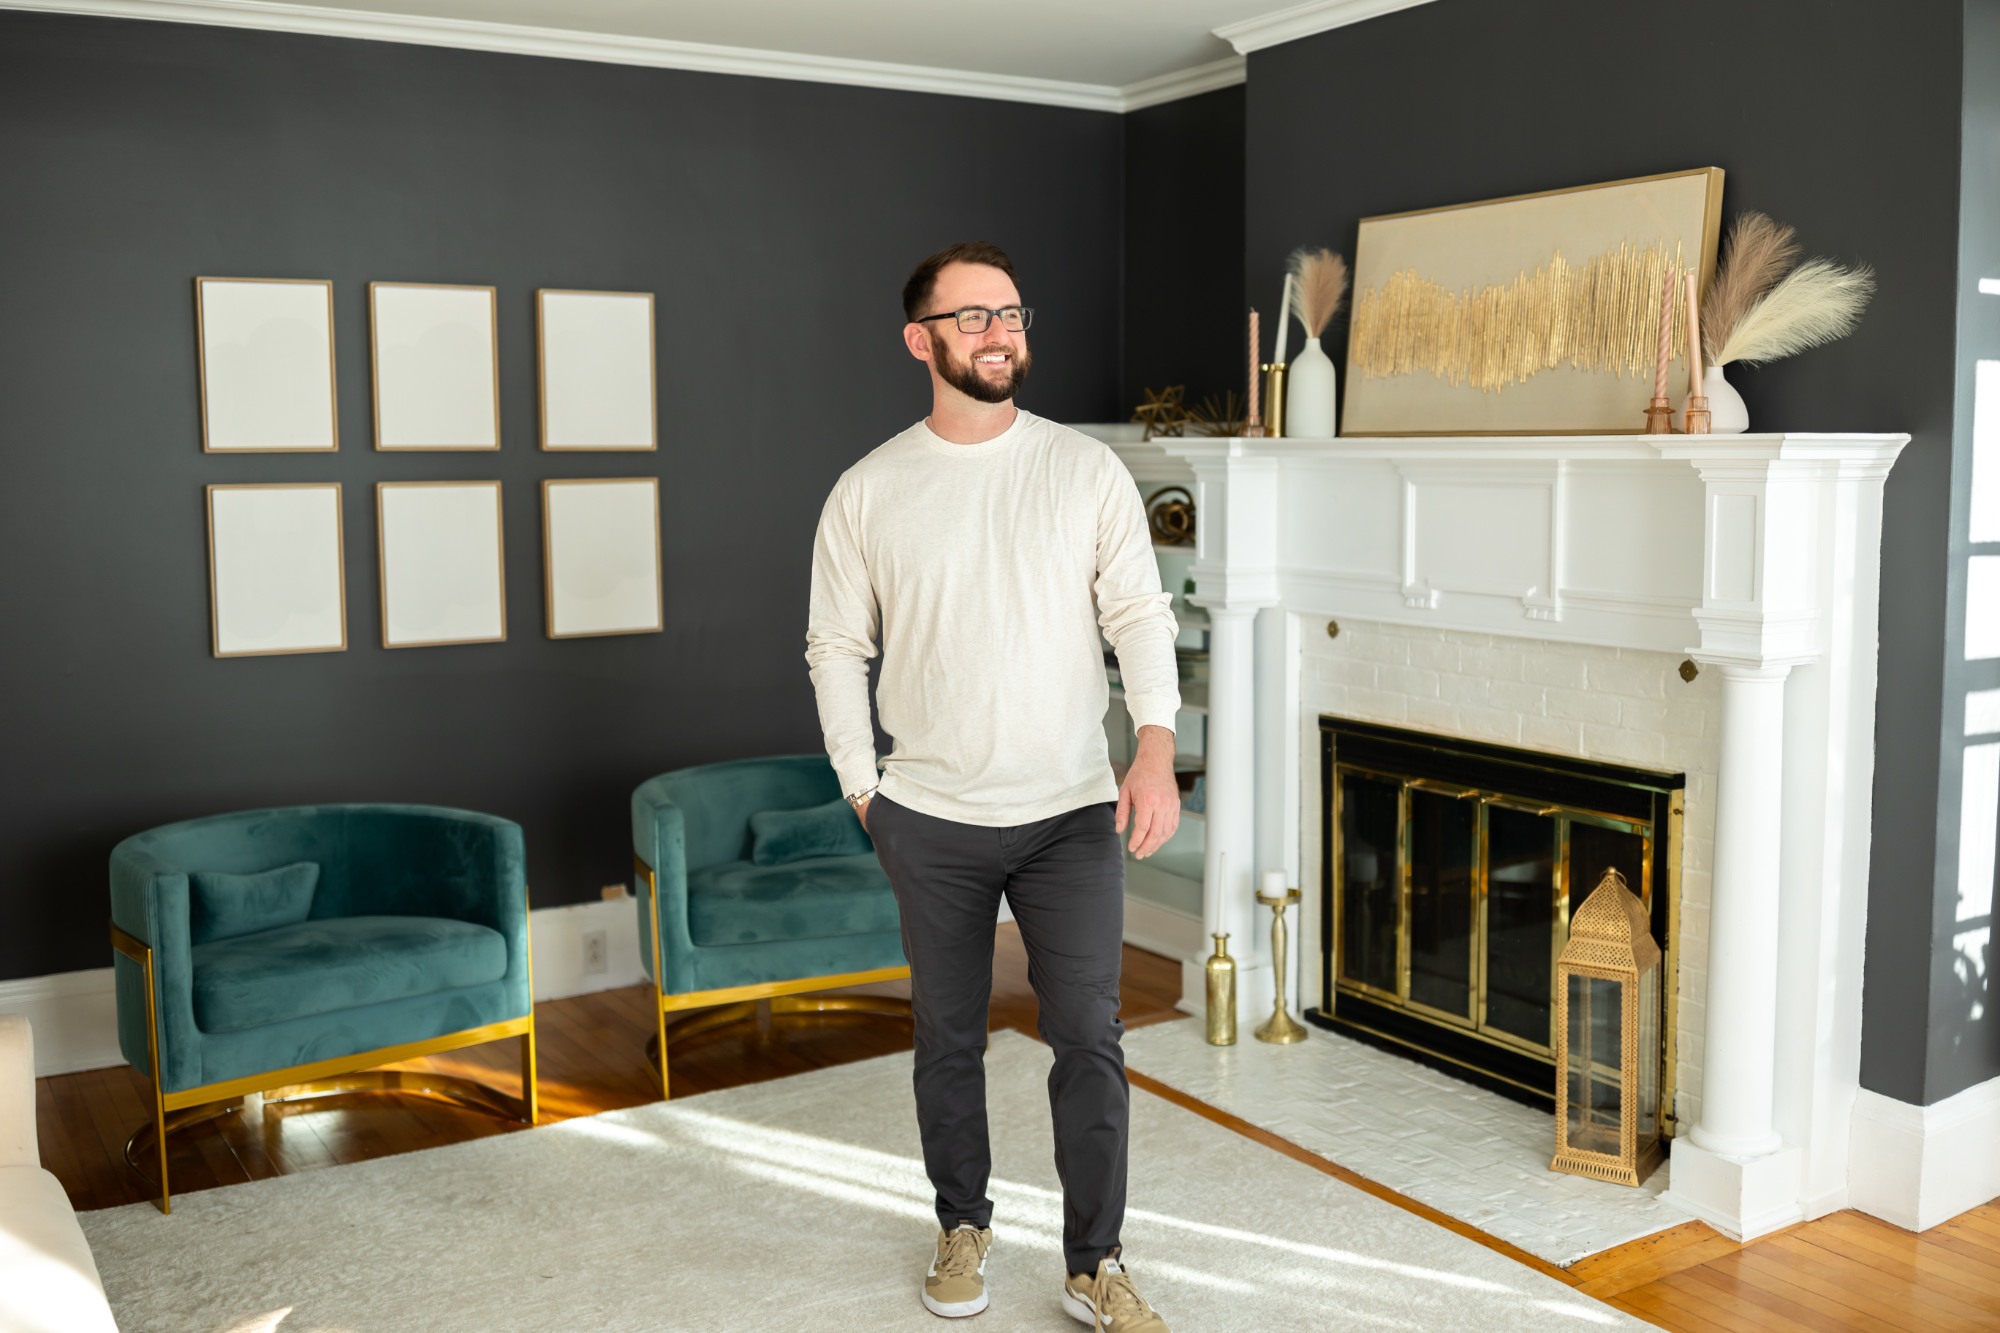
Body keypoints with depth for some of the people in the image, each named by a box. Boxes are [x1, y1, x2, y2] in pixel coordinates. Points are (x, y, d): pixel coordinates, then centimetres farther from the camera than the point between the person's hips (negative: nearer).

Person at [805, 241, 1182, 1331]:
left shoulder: (1088, 471, -1)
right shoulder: (868, 492, 0)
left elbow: (1140, 615, -4)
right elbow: (836, 650, 5)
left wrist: (1156, 748, -19)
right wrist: (862, 790, 1)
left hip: (1072, 812, 0)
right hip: (931, 820, 1)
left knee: (1089, 1039, 2)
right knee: (948, 1037, 13)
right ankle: (963, 1225, 34)